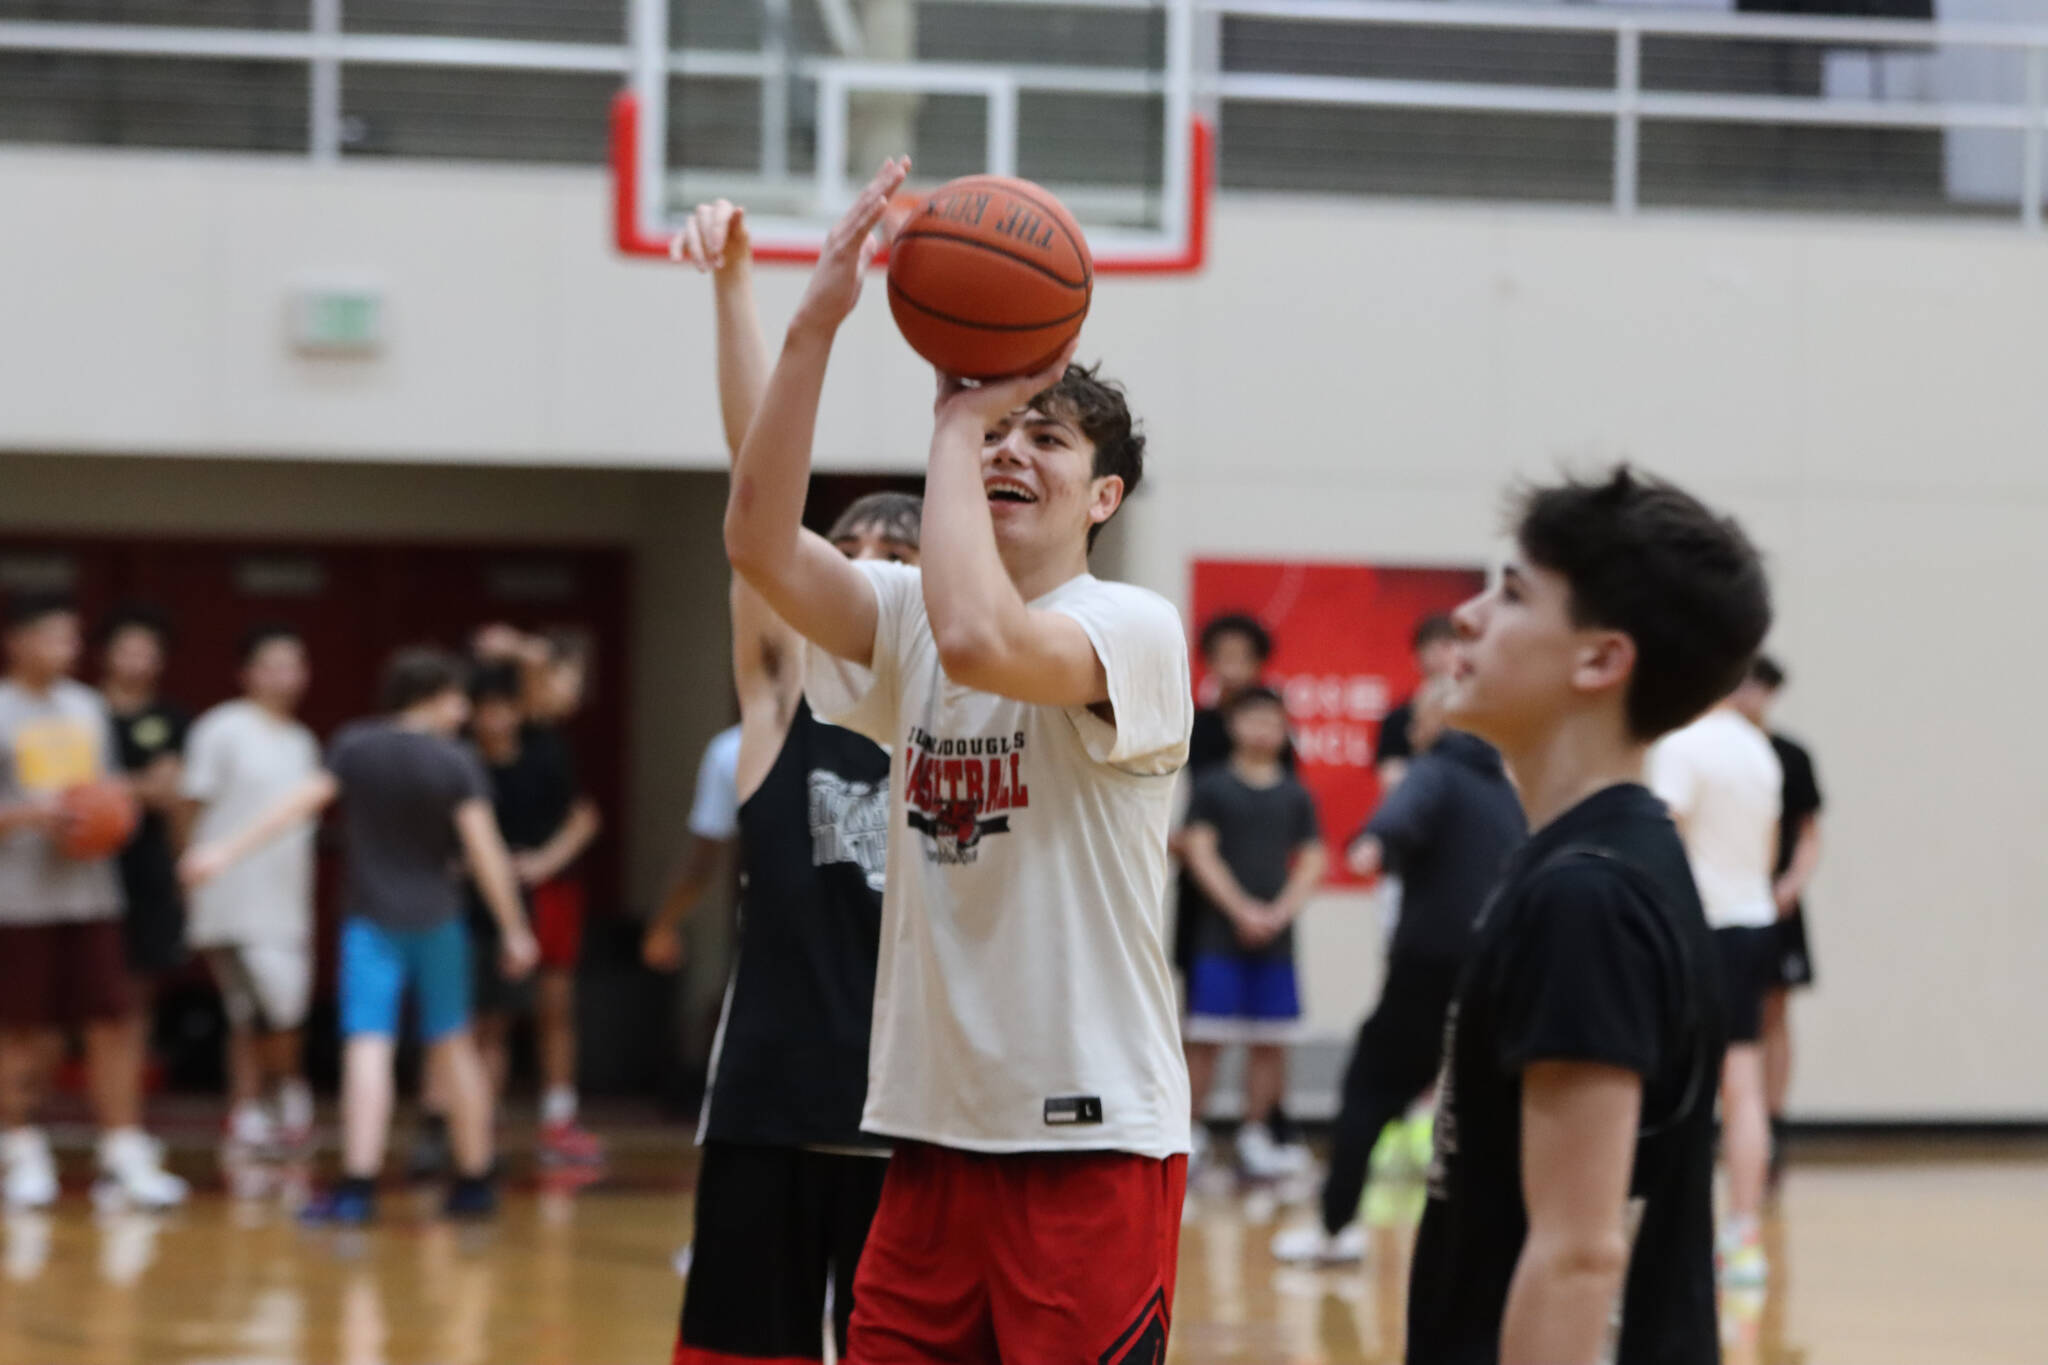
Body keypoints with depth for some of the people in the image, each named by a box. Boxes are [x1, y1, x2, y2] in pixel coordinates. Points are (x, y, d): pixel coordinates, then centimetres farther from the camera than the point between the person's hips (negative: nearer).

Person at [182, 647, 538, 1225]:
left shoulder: (354, 746, -2)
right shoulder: (456, 764, -8)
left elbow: (300, 803, -2)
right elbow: (485, 851, -12)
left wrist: (228, 850, 3)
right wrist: (514, 929, -7)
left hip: (371, 919, 0)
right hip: (437, 918, 0)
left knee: (369, 1046, -9)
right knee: (452, 1045, 12)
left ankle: (358, 1185, -21)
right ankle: (475, 1182, 19)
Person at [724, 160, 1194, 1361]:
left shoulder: (1135, 630, -8)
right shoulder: (908, 620, 10)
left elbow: (983, 639, -28)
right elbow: (761, 542, -7)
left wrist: (954, 421, -15)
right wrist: (817, 325, -15)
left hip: (1091, 1137, -6)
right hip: (936, 1127, 6)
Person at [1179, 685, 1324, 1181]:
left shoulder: (1295, 795, 10)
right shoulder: (1212, 787, 2)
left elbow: (1313, 861, 9)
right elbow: (1200, 852, -4)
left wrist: (1281, 912, -6)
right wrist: (1241, 910, -11)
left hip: (1275, 936, 3)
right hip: (1220, 934, -3)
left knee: (1269, 1042, 3)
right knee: (1205, 1037, -6)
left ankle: (1254, 1136, 11)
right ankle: (1190, 1134, 0)